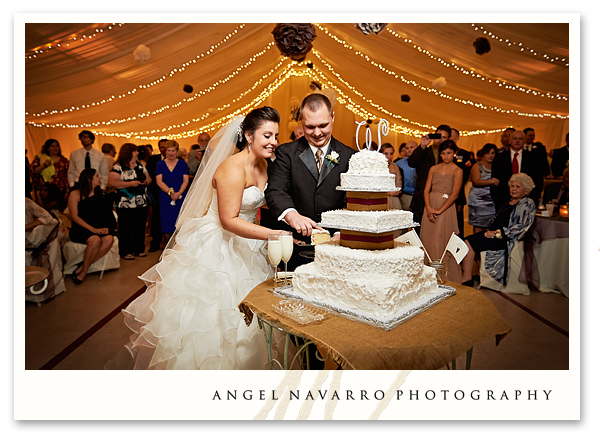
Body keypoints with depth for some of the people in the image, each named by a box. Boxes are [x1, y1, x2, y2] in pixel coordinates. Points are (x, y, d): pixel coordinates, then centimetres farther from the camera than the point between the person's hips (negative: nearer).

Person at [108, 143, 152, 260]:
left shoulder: (140, 165, 14)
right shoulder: (118, 167, -4)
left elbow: (148, 178, 20)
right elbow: (112, 182, -13)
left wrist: (147, 181, -4)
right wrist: (130, 183, -18)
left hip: (142, 203, 5)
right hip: (125, 204, -5)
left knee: (140, 227, 9)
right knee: (126, 228, 0)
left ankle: (140, 249, 21)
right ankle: (126, 252, 10)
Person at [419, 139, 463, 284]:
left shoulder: (457, 171, 0)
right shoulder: (433, 169, 12)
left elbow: (454, 194, -10)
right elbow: (426, 190, 5)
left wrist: (439, 210, -15)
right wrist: (428, 208, -10)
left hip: (446, 208, -4)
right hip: (430, 208, 4)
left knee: (442, 243, -3)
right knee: (428, 241, 5)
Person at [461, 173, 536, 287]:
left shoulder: (527, 204, -4)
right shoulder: (510, 202, 21)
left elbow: (520, 227, -14)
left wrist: (497, 233, -17)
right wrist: (490, 231, 4)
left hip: (506, 239, -8)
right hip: (494, 234, 8)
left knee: (469, 243, -23)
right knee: (467, 241, -13)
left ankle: (467, 280, -17)